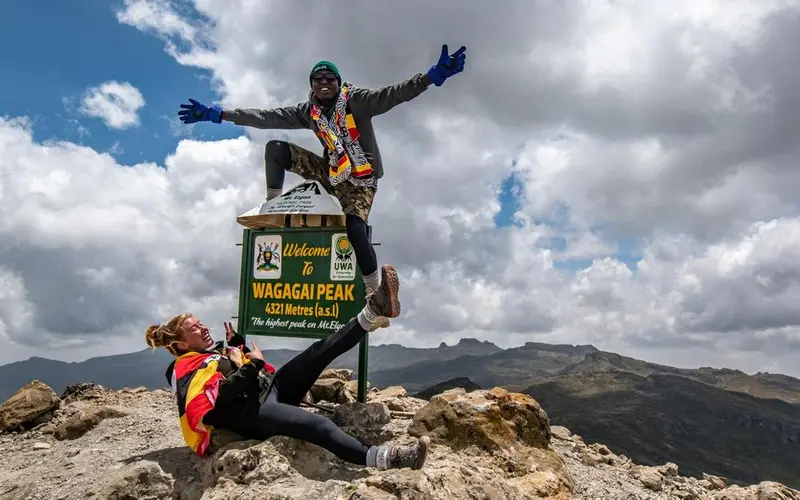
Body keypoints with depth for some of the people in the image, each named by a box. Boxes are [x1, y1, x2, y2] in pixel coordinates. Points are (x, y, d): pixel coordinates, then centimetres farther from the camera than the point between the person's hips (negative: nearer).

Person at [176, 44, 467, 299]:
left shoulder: (356, 100, -12)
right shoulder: (308, 111, 2)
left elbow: (393, 94, -25)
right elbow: (265, 117, 0)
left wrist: (435, 74, -40)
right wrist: (215, 114, -4)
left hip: (361, 180, -5)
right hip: (332, 174, 5)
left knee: (355, 230, -30)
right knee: (275, 149, -3)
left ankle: (375, 291, -11)